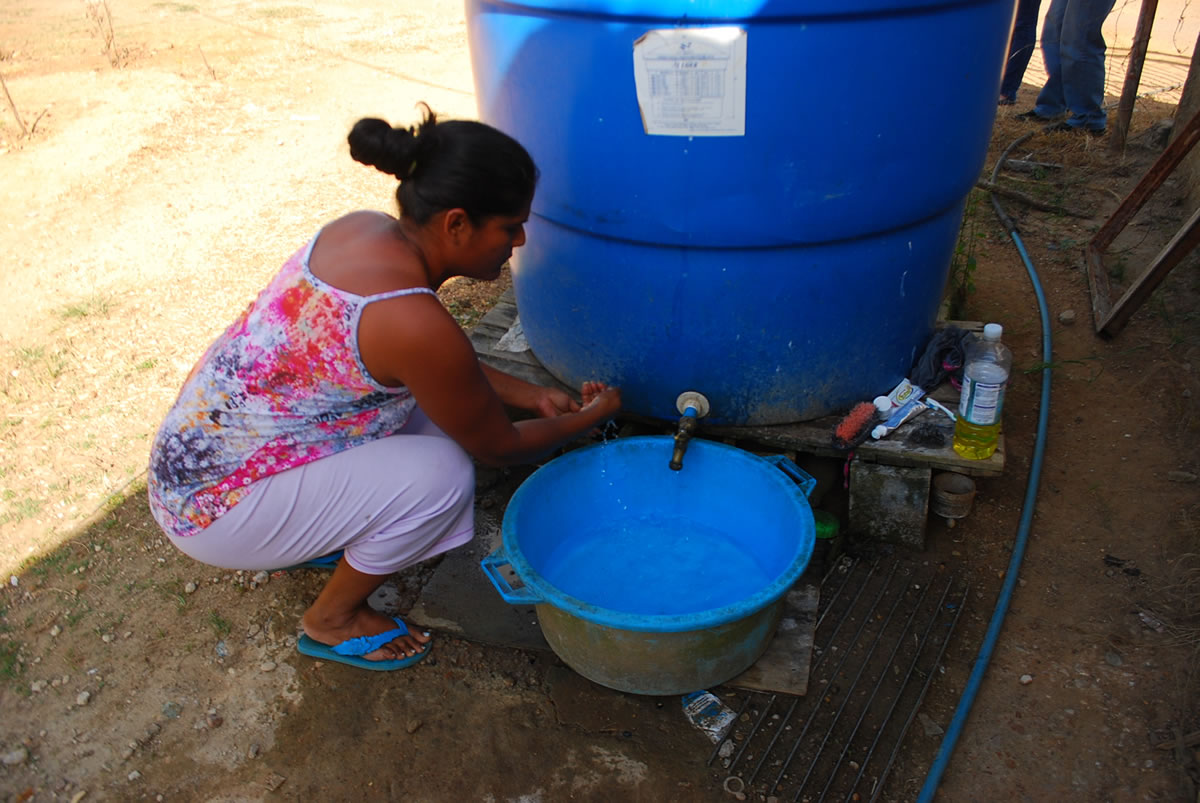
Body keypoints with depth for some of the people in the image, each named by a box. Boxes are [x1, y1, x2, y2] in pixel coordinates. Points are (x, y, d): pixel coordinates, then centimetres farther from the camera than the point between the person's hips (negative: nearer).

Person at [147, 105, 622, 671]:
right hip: (212, 510, -8)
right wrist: (587, 418, 3)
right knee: (441, 475, -20)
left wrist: (531, 395, 11)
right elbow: (499, 447, -13)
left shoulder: (364, 229, -5)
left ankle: (315, 538, 21)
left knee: (429, 401, 6)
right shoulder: (411, 320, -31)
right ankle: (332, 620, 5)